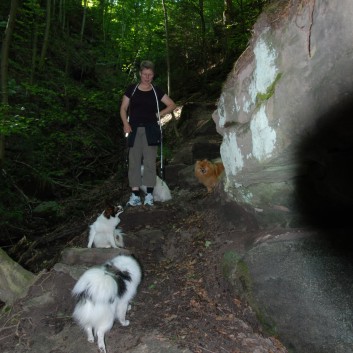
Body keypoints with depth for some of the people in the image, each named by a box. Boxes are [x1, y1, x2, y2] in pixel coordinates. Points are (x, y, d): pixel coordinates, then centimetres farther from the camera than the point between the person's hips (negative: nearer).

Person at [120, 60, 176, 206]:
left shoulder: (156, 91, 6)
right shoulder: (131, 89, 6)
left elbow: (172, 105, 11)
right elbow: (123, 108, 6)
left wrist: (159, 114, 1)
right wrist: (125, 123, -9)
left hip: (150, 130, 0)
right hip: (134, 129, 1)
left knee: (150, 161, -3)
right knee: (134, 161, -1)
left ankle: (149, 194, 0)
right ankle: (135, 194, 2)